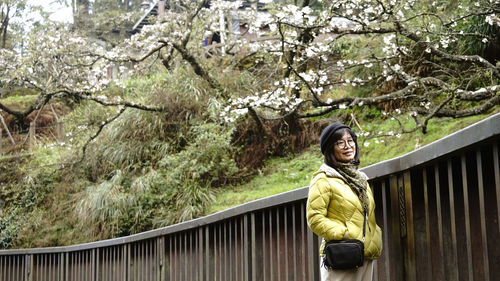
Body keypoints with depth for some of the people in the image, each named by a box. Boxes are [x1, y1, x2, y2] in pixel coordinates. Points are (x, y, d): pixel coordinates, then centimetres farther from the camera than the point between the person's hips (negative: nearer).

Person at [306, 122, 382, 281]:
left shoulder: (360, 178, 19)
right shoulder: (323, 180, -6)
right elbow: (315, 219, -12)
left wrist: (375, 241, 10)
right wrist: (344, 234, -18)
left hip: (367, 256, 8)